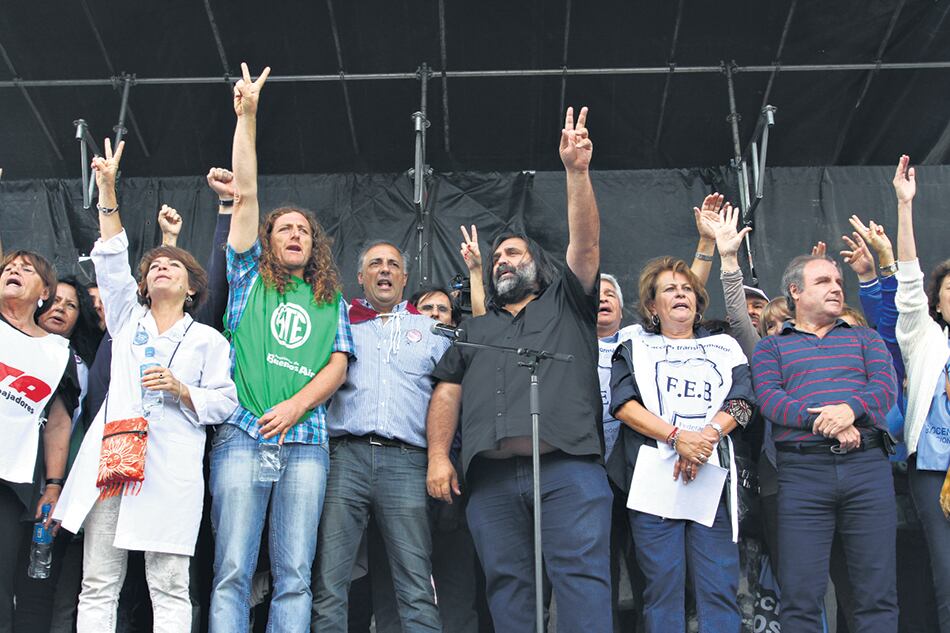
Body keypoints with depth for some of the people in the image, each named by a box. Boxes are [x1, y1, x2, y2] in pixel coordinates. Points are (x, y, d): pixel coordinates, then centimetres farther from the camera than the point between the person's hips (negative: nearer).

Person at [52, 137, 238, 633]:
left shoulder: (207, 339, 14)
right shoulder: (127, 320, 21)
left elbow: (225, 402, 7)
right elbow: (111, 261, 11)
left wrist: (181, 391, -11)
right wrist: (107, 194, 4)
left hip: (170, 468, -3)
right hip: (110, 457, 3)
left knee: (169, 587, -6)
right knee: (98, 585, -1)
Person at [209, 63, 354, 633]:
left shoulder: (331, 301, 20)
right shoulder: (251, 278, 16)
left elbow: (339, 364, 9)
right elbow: (246, 195, 9)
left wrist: (296, 405, -8)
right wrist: (247, 117, 5)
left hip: (305, 441, 2)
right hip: (244, 435, -1)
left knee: (295, 577, -2)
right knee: (233, 573, -7)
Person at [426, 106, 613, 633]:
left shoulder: (566, 305, 22)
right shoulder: (476, 330, 29)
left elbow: (586, 243, 7)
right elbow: (447, 393, 19)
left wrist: (576, 171, -4)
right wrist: (438, 455, 3)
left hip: (569, 466, -3)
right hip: (492, 475, 4)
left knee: (582, 579, -12)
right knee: (507, 586, 1)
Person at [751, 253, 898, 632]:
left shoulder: (865, 339, 22)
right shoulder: (771, 348, 16)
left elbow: (886, 386, 4)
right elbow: (769, 399, -1)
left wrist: (851, 409, -16)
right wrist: (821, 423, -16)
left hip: (867, 463, 2)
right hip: (802, 469, -2)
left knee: (877, 593, 1)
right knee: (800, 597, -3)